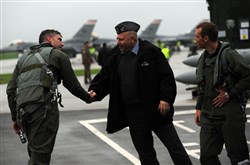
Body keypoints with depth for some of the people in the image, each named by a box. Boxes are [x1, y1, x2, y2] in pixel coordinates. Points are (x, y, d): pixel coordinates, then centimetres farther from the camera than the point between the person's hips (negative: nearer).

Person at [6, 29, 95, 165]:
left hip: (23, 111, 6)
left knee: (35, 153, 18)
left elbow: (11, 90, 20)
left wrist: (15, 118, 22)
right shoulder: (58, 55, 12)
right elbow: (71, 84, 13)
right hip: (44, 108, -6)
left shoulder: (23, 58, 28)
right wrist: (87, 97, 31)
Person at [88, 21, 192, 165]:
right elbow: (104, 78, 10)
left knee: (175, 148, 0)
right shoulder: (116, 56, 7)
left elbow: (167, 76, -9)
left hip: (156, 109, -4)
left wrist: (166, 99, -17)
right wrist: (94, 92, -8)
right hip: (133, 114, 5)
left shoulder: (151, 52, -8)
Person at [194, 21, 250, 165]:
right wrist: (199, 108, 15)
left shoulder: (228, 54, -12)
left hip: (229, 115, -7)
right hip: (208, 116, 7)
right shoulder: (204, 58, 13)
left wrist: (229, 94, -15)